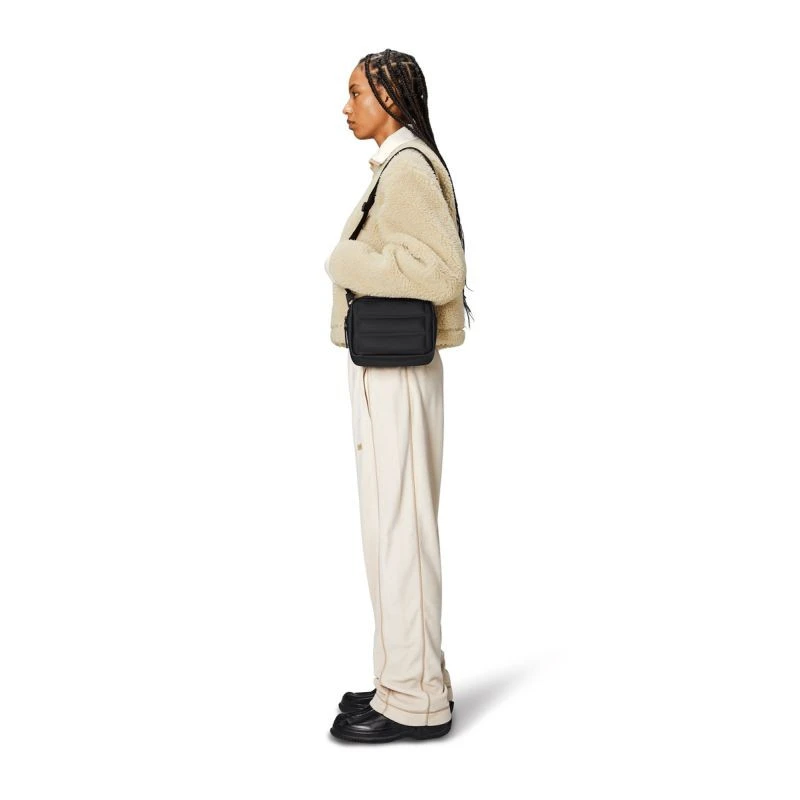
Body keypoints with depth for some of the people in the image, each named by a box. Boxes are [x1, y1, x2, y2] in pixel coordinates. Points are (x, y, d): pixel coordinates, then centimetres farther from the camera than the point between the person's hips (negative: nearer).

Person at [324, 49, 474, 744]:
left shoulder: (406, 168, -14)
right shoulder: (405, 166, 16)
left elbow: (438, 269, -23)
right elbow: (433, 265, 19)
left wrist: (349, 262, -15)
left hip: (395, 379, -10)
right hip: (390, 373, 10)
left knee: (398, 530, -4)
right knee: (400, 526, 15)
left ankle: (414, 700, 7)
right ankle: (414, 680, 26)